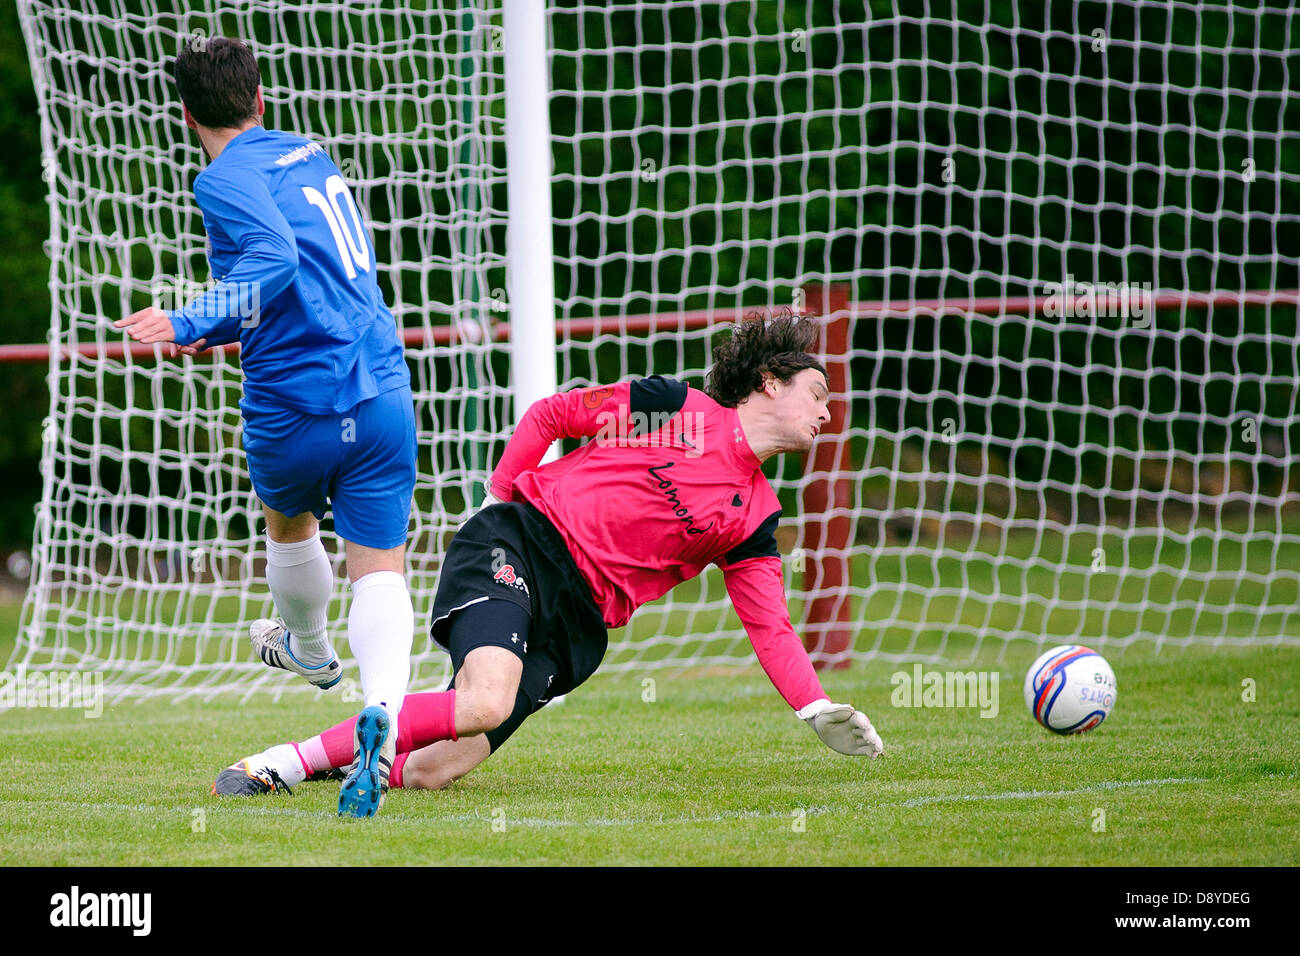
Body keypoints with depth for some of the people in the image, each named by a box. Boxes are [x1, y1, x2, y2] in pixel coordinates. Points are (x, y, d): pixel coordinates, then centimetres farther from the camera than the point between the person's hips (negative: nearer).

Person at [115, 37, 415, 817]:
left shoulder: (227, 180, -7)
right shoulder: (311, 155, 16)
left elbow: (274, 260, -25)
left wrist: (192, 326, -24)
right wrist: (224, 328, 35)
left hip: (294, 410, -4)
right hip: (381, 392, 4)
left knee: (289, 522, 27)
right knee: (380, 567, -2)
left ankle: (310, 651, 53)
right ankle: (383, 704, -29)